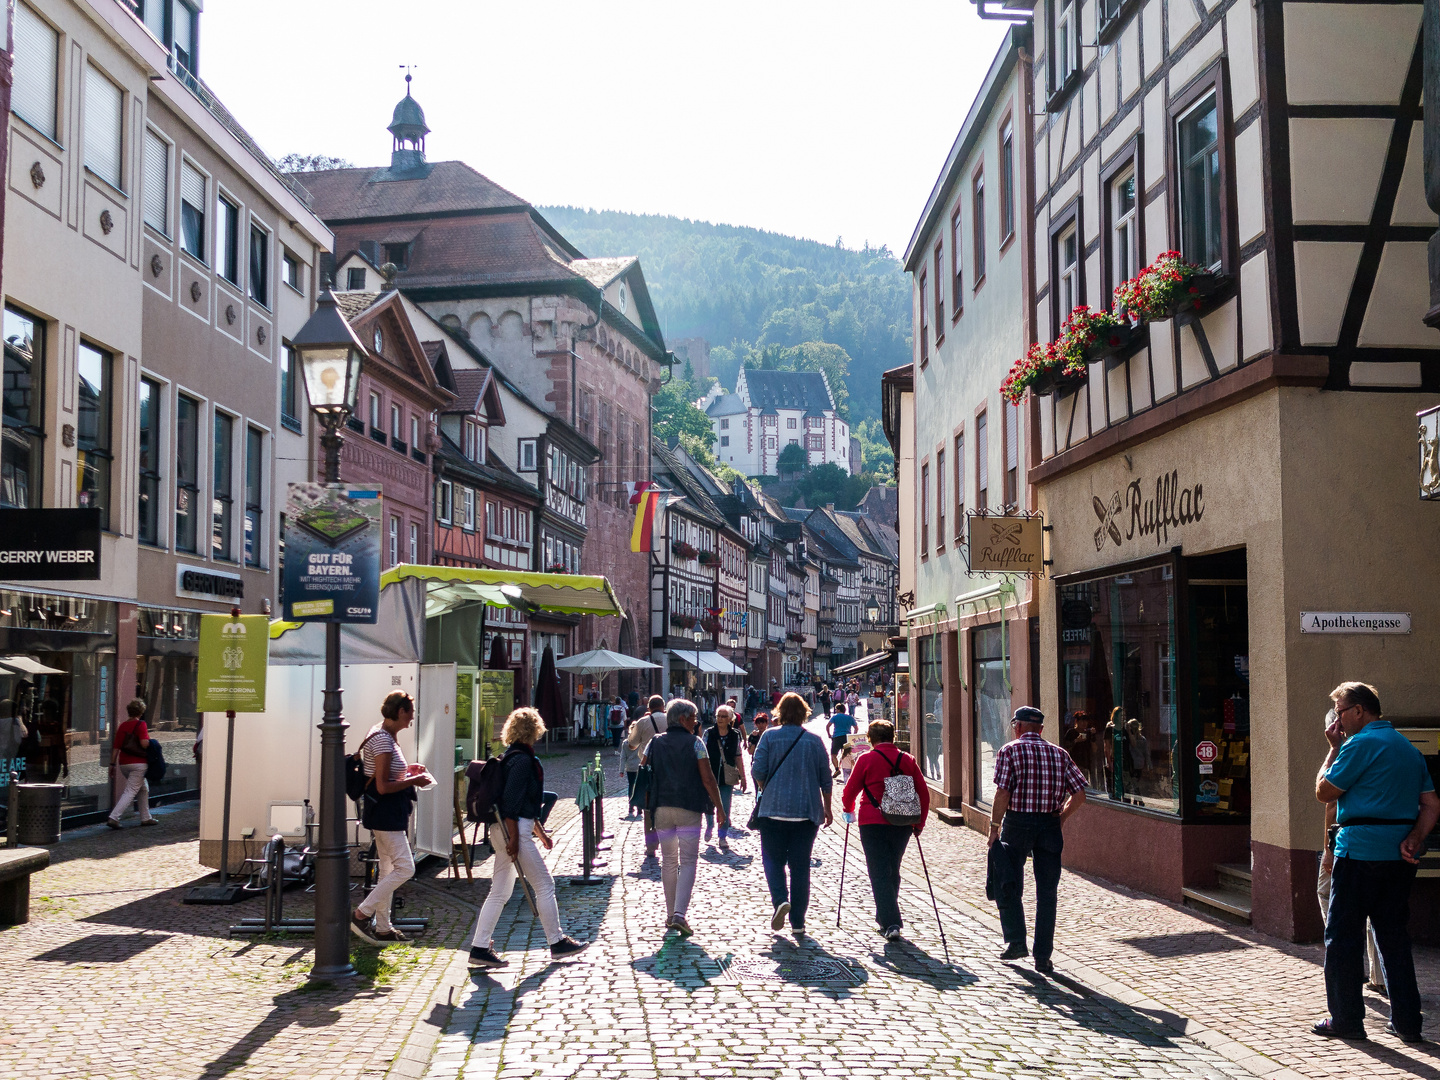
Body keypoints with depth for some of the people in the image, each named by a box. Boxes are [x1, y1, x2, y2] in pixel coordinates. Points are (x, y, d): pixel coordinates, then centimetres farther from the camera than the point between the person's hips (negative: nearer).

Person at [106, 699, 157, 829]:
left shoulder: (123, 725, 9)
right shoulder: (141, 725, -9)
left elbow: (116, 747, 8)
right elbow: (144, 743, -21)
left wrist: (112, 764, 11)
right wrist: (150, 742, 1)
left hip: (124, 763, 7)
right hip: (138, 763, -7)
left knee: (144, 789, 20)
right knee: (130, 792, -7)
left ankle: (145, 818, 24)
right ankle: (113, 817, -19)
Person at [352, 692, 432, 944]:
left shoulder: (383, 737, 13)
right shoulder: (383, 741, -19)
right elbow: (383, 786, -23)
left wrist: (406, 770, 14)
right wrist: (414, 781, -14)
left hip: (386, 813, 11)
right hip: (385, 814, -11)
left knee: (388, 871, 14)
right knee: (405, 868, -10)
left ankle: (383, 928, 20)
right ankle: (362, 914, -5)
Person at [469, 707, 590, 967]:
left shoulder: (514, 757, 18)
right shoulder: (522, 760, -13)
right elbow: (511, 801, -19)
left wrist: (538, 830, 28)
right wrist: (513, 837, -21)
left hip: (503, 830, 10)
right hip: (513, 829, -10)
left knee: (499, 892, 10)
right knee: (544, 885, 1)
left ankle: (480, 948, 8)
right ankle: (557, 943, 10)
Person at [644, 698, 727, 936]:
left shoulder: (655, 743, 8)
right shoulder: (695, 743, -4)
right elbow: (707, 778, -7)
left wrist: (647, 809, 16)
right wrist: (719, 807, -1)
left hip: (662, 808, 4)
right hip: (688, 809, -4)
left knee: (668, 862, 14)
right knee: (688, 861, -2)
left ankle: (670, 915, 18)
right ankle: (679, 914, -16)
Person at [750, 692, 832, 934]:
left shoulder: (770, 737, -1)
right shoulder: (814, 740, 3)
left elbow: (757, 771, -6)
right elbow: (826, 778, 6)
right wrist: (827, 808, 17)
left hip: (773, 809, -1)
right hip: (807, 812, 1)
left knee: (773, 859, 10)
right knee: (801, 864, 7)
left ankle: (780, 899, -15)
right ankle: (798, 921, 6)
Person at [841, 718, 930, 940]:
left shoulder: (866, 759, -4)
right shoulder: (907, 760, 6)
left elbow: (850, 791, 1)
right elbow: (923, 793, 7)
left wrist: (848, 811, 22)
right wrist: (919, 822, 18)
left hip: (873, 824, -4)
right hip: (902, 825, 4)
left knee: (880, 874, -2)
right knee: (893, 872, 19)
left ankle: (891, 923, -13)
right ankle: (885, 917, 28)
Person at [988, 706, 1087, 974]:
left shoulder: (1010, 751, -3)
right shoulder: (1059, 754, 9)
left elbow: (1003, 793, -12)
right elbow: (1079, 794, 3)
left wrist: (995, 826, -4)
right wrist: (1060, 817, 14)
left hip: (1017, 824, -3)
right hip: (1050, 826, 3)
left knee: (1008, 886, 12)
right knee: (1046, 893, 7)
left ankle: (1016, 941, 4)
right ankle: (1043, 957, 8)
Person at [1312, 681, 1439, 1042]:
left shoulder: (1361, 744, -11)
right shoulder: (1408, 747, 15)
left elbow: (1324, 792, -6)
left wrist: (1334, 749, 3)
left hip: (1360, 850, -8)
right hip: (1399, 855, 8)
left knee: (1343, 935, 2)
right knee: (1394, 937, 13)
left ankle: (1346, 1019, 6)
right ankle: (1407, 1021, 14)